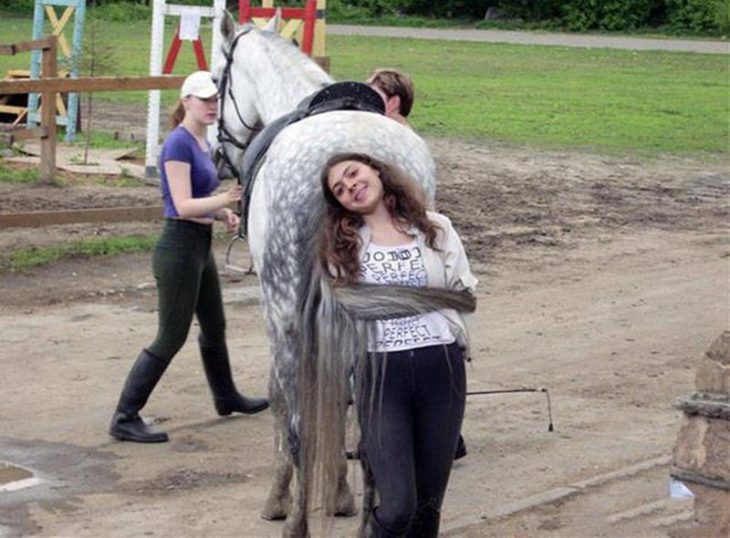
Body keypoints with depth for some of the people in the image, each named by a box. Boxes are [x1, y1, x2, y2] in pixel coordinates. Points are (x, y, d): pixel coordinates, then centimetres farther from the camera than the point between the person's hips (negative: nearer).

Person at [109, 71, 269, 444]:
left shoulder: (202, 142, 11)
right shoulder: (179, 143, -17)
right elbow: (183, 206, -23)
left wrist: (224, 213, 3)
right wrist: (227, 198, -31)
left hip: (200, 247, 9)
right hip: (179, 248, -9)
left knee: (214, 326, 23)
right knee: (171, 338, -6)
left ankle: (226, 398, 42)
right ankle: (125, 418, -2)